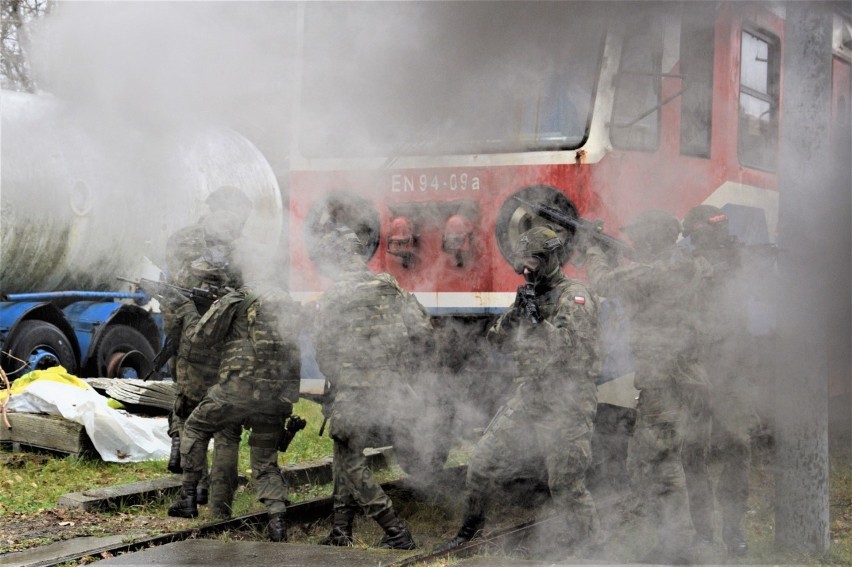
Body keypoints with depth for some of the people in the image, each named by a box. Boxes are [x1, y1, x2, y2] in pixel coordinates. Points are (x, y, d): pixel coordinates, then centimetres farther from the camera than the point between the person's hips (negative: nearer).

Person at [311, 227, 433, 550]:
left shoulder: (334, 297, -9)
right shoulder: (391, 287, 7)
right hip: (389, 389, 6)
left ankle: (396, 534, -2)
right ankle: (341, 533, 20)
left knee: (350, 462, 4)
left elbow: (323, 350, -7)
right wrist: (400, 370, 15)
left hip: (355, 391, -6)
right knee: (346, 455, 19)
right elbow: (424, 332, 7)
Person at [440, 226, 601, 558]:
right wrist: (515, 314, -6)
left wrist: (537, 320, -23)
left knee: (565, 484, -5)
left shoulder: (574, 296, -8)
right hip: (527, 399, 7)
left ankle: (583, 543, 12)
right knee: (483, 462, 8)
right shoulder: (532, 296, 15)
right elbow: (500, 341, 11)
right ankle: (471, 527, 27)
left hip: (566, 403, -7)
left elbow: (569, 347, -19)